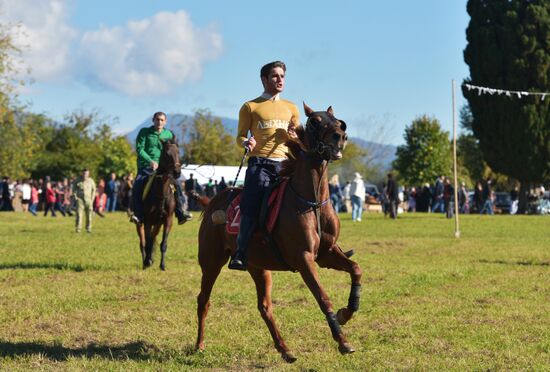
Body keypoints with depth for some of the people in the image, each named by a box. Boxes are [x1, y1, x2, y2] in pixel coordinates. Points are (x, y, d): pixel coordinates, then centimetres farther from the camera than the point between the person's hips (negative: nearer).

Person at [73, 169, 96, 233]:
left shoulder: (91, 181, 1)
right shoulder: (77, 181, -2)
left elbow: (93, 190, 12)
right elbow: (74, 189, 9)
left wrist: (92, 199, 4)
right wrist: (76, 197, -1)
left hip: (88, 200, 1)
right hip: (80, 199, -1)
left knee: (89, 215, 2)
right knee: (79, 214, -10)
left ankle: (88, 228, 11)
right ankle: (78, 228, -8)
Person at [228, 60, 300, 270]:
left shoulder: (291, 108, 22)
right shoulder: (250, 107, 12)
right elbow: (240, 136, 9)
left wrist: (292, 135, -2)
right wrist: (246, 143, -14)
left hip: (285, 163, 4)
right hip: (259, 163, -3)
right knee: (252, 205, -21)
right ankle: (241, 253, -18)